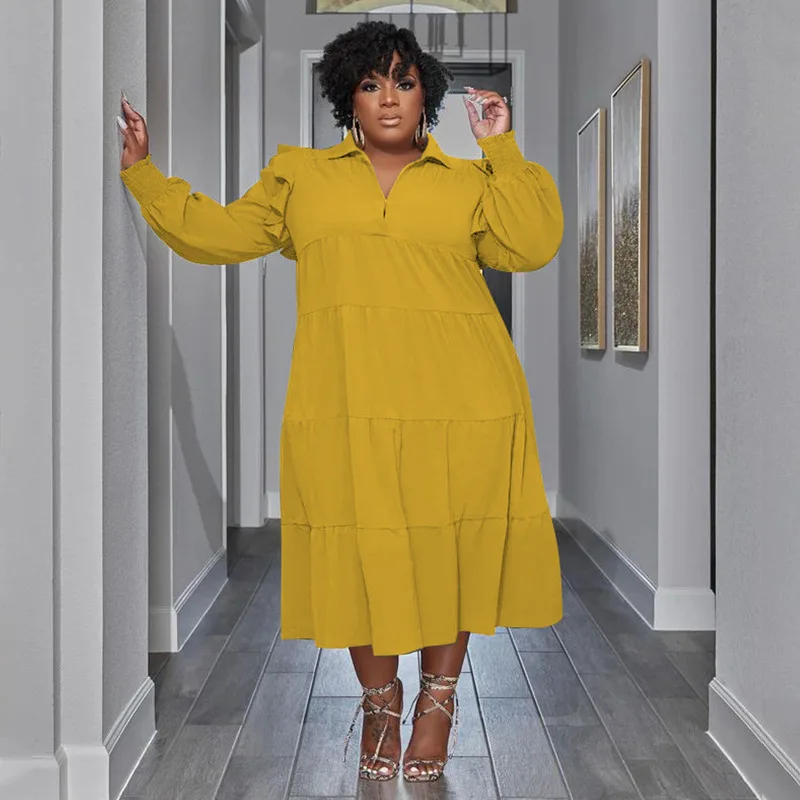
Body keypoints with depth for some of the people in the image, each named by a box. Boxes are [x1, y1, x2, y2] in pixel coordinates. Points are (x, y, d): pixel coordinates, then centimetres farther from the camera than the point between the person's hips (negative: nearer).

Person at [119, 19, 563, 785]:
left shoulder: (469, 181, 15)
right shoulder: (300, 175, 17)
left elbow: (531, 246, 2)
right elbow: (216, 233, 19)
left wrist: (502, 150, 1)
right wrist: (141, 172, 16)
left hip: (457, 406, 0)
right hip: (345, 410, 0)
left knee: (450, 548, 6)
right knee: (359, 550, 3)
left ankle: (439, 696, 28)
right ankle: (379, 697, 28)